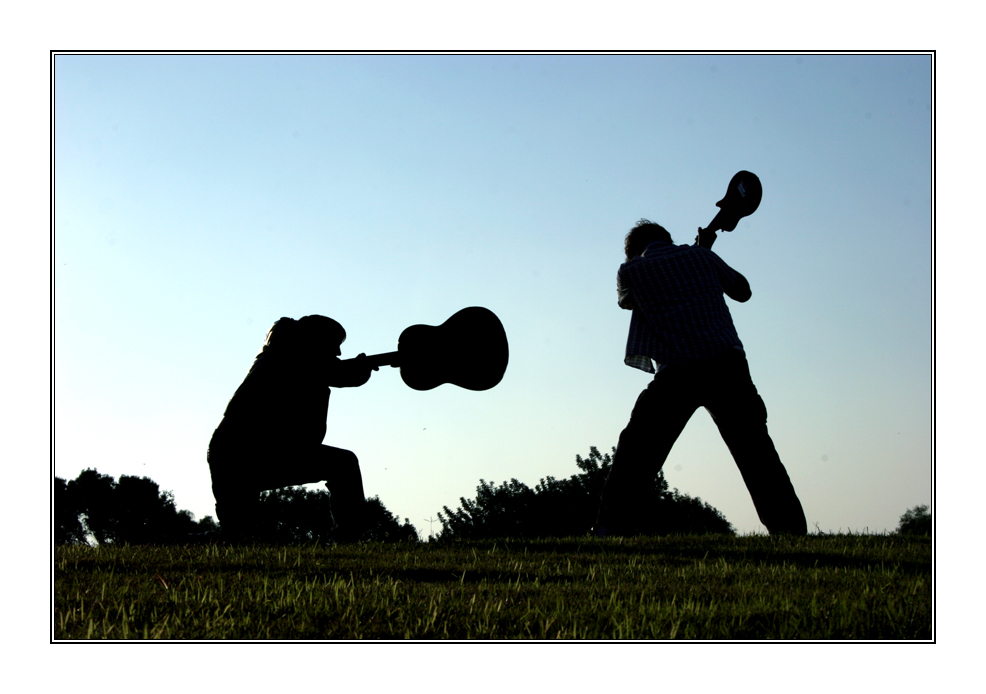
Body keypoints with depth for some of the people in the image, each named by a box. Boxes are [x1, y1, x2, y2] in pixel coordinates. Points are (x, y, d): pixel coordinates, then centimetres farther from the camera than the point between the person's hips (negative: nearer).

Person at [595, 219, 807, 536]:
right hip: (728, 365, 2)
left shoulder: (631, 270, 10)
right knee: (758, 456, 7)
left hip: (676, 373, -2)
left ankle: (612, 531, -2)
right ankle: (790, 531, 3)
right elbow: (742, 291, 29)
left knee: (635, 457, 7)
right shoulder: (700, 255, 16)